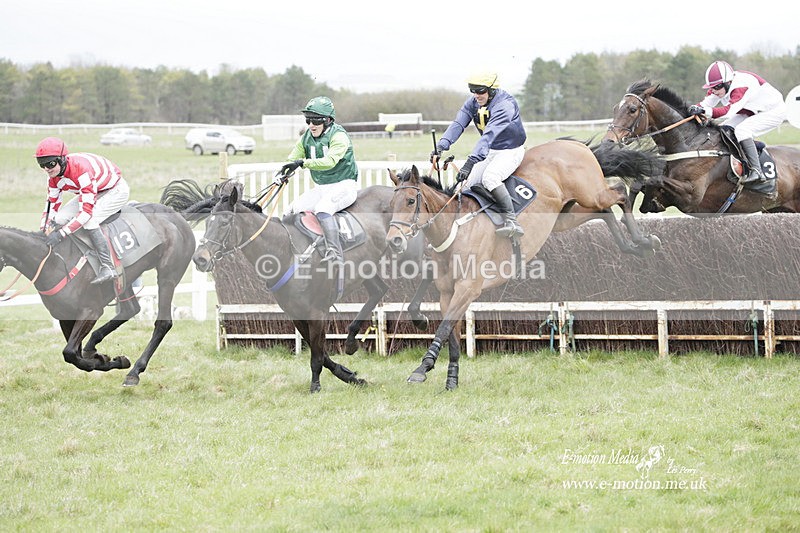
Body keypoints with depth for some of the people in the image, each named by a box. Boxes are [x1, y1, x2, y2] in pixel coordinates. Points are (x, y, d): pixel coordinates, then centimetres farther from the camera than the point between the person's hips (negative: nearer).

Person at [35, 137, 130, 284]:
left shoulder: (82, 170, -39)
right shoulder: (53, 177, -13)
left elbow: (86, 211, -41)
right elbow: (51, 206, -2)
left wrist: (61, 233, -44)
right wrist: (43, 232, -16)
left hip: (117, 190, -8)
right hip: (95, 192, 9)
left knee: (88, 219, -31)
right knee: (58, 219, -7)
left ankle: (108, 267, -26)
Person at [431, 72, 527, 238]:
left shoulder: (505, 105, -29)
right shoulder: (473, 102, -5)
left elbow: (488, 135, -39)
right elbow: (458, 124, -14)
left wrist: (471, 161, -49)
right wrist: (441, 146, -32)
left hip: (511, 151, -8)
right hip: (489, 152, 8)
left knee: (490, 177, -32)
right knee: (469, 184, -1)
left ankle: (512, 222, -37)